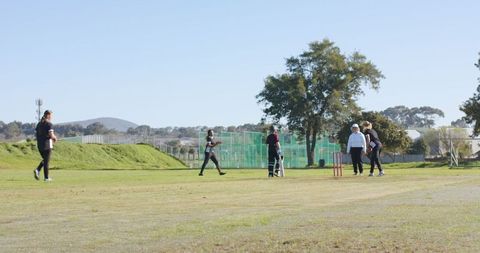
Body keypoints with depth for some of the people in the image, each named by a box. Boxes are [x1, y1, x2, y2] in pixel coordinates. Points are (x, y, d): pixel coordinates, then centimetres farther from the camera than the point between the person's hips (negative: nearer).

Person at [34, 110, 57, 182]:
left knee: (45, 159, 21)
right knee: (46, 161, 1)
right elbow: (51, 135, -19)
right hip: (47, 145, -7)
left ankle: (37, 170, -1)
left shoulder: (39, 124, 11)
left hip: (39, 145, 7)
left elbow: (36, 134, 13)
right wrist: (55, 138, 4)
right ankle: (46, 178, 6)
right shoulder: (49, 124, -11)